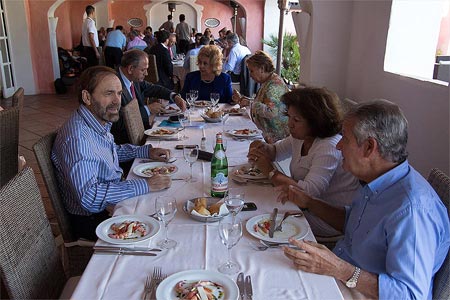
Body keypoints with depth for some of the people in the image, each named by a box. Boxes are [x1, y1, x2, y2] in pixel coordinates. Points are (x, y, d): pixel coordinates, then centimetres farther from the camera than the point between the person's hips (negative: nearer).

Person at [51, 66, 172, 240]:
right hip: (92, 219, -9)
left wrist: (147, 151, 7)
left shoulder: (101, 122, 1)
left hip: (114, 200, 9)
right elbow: (89, 197, -34)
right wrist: (144, 185, -30)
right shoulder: (76, 138, -28)